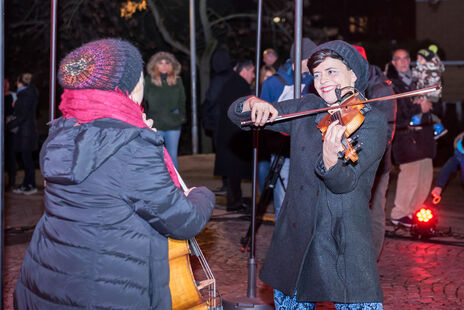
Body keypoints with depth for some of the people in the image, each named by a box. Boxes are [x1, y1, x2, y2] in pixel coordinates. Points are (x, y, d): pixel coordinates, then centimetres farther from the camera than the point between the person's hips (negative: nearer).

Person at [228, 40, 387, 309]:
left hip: (344, 241, -4)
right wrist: (253, 104, -12)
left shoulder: (372, 121, -6)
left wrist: (330, 159, -41)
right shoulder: (306, 108, 8)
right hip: (295, 235, 4)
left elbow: (344, 183, -20)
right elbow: (236, 114, 10)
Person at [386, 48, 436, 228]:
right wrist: (419, 108, -12)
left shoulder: (415, 79, 16)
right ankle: (398, 214, 4)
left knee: (426, 174, 7)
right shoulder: (391, 84, -6)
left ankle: (412, 209, 21)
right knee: (410, 174, -9)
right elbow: (396, 114, -13)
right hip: (405, 135, -7)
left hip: (423, 133, 7)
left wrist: (426, 104, 0)